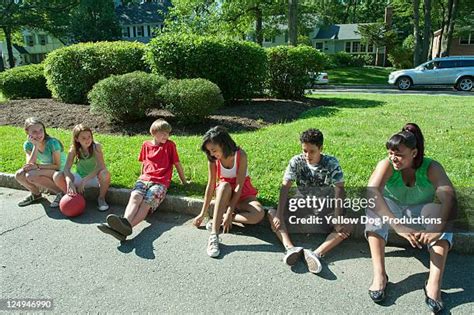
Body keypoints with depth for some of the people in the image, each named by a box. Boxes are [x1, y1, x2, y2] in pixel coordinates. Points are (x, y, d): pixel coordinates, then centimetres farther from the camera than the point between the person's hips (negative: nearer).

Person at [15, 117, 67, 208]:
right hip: (45, 171, 6)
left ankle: (60, 192, -14)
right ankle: (36, 194, 11)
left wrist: (37, 166, -28)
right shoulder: (28, 145, -5)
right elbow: (29, 165, -18)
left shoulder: (52, 143, -21)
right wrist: (35, 146, -24)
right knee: (19, 175, -16)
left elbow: (57, 166, -18)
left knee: (31, 175, -29)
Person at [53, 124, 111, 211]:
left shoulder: (96, 146, -18)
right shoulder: (74, 149, -10)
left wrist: (84, 181, -34)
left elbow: (101, 167, -28)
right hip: (79, 177, 3)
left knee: (105, 174, -37)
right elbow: (67, 168, -18)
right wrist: (69, 182, -38)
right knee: (57, 176, -20)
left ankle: (101, 198, -9)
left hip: (94, 178, -3)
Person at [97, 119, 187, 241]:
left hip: (160, 182, -3)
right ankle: (125, 222, -59)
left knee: (147, 202, -31)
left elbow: (177, 164, 13)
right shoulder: (146, 145, 17)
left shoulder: (170, 145, 9)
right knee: (135, 197, -31)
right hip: (144, 179, 3)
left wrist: (184, 181, 19)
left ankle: (126, 227, -58)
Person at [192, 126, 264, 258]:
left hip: (243, 193, -1)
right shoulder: (213, 159, -13)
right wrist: (203, 214, -9)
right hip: (224, 192, 2)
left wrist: (229, 213, -29)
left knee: (259, 214, -33)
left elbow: (239, 186, -24)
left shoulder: (240, 155, -23)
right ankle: (214, 236, -39)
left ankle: (220, 218, -16)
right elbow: (210, 185, -10)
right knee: (224, 185, -38)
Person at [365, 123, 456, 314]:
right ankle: (379, 275, -34)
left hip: (419, 213, 1)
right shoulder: (386, 165, -23)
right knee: (375, 208, -33)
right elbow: (372, 192, -40)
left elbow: (448, 197, -36)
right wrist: (398, 226, -52)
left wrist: (438, 228, -54)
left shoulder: (431, 168, -21)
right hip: (390, 209, 0)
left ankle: (434, 282, -35)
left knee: (443, 215, -30)